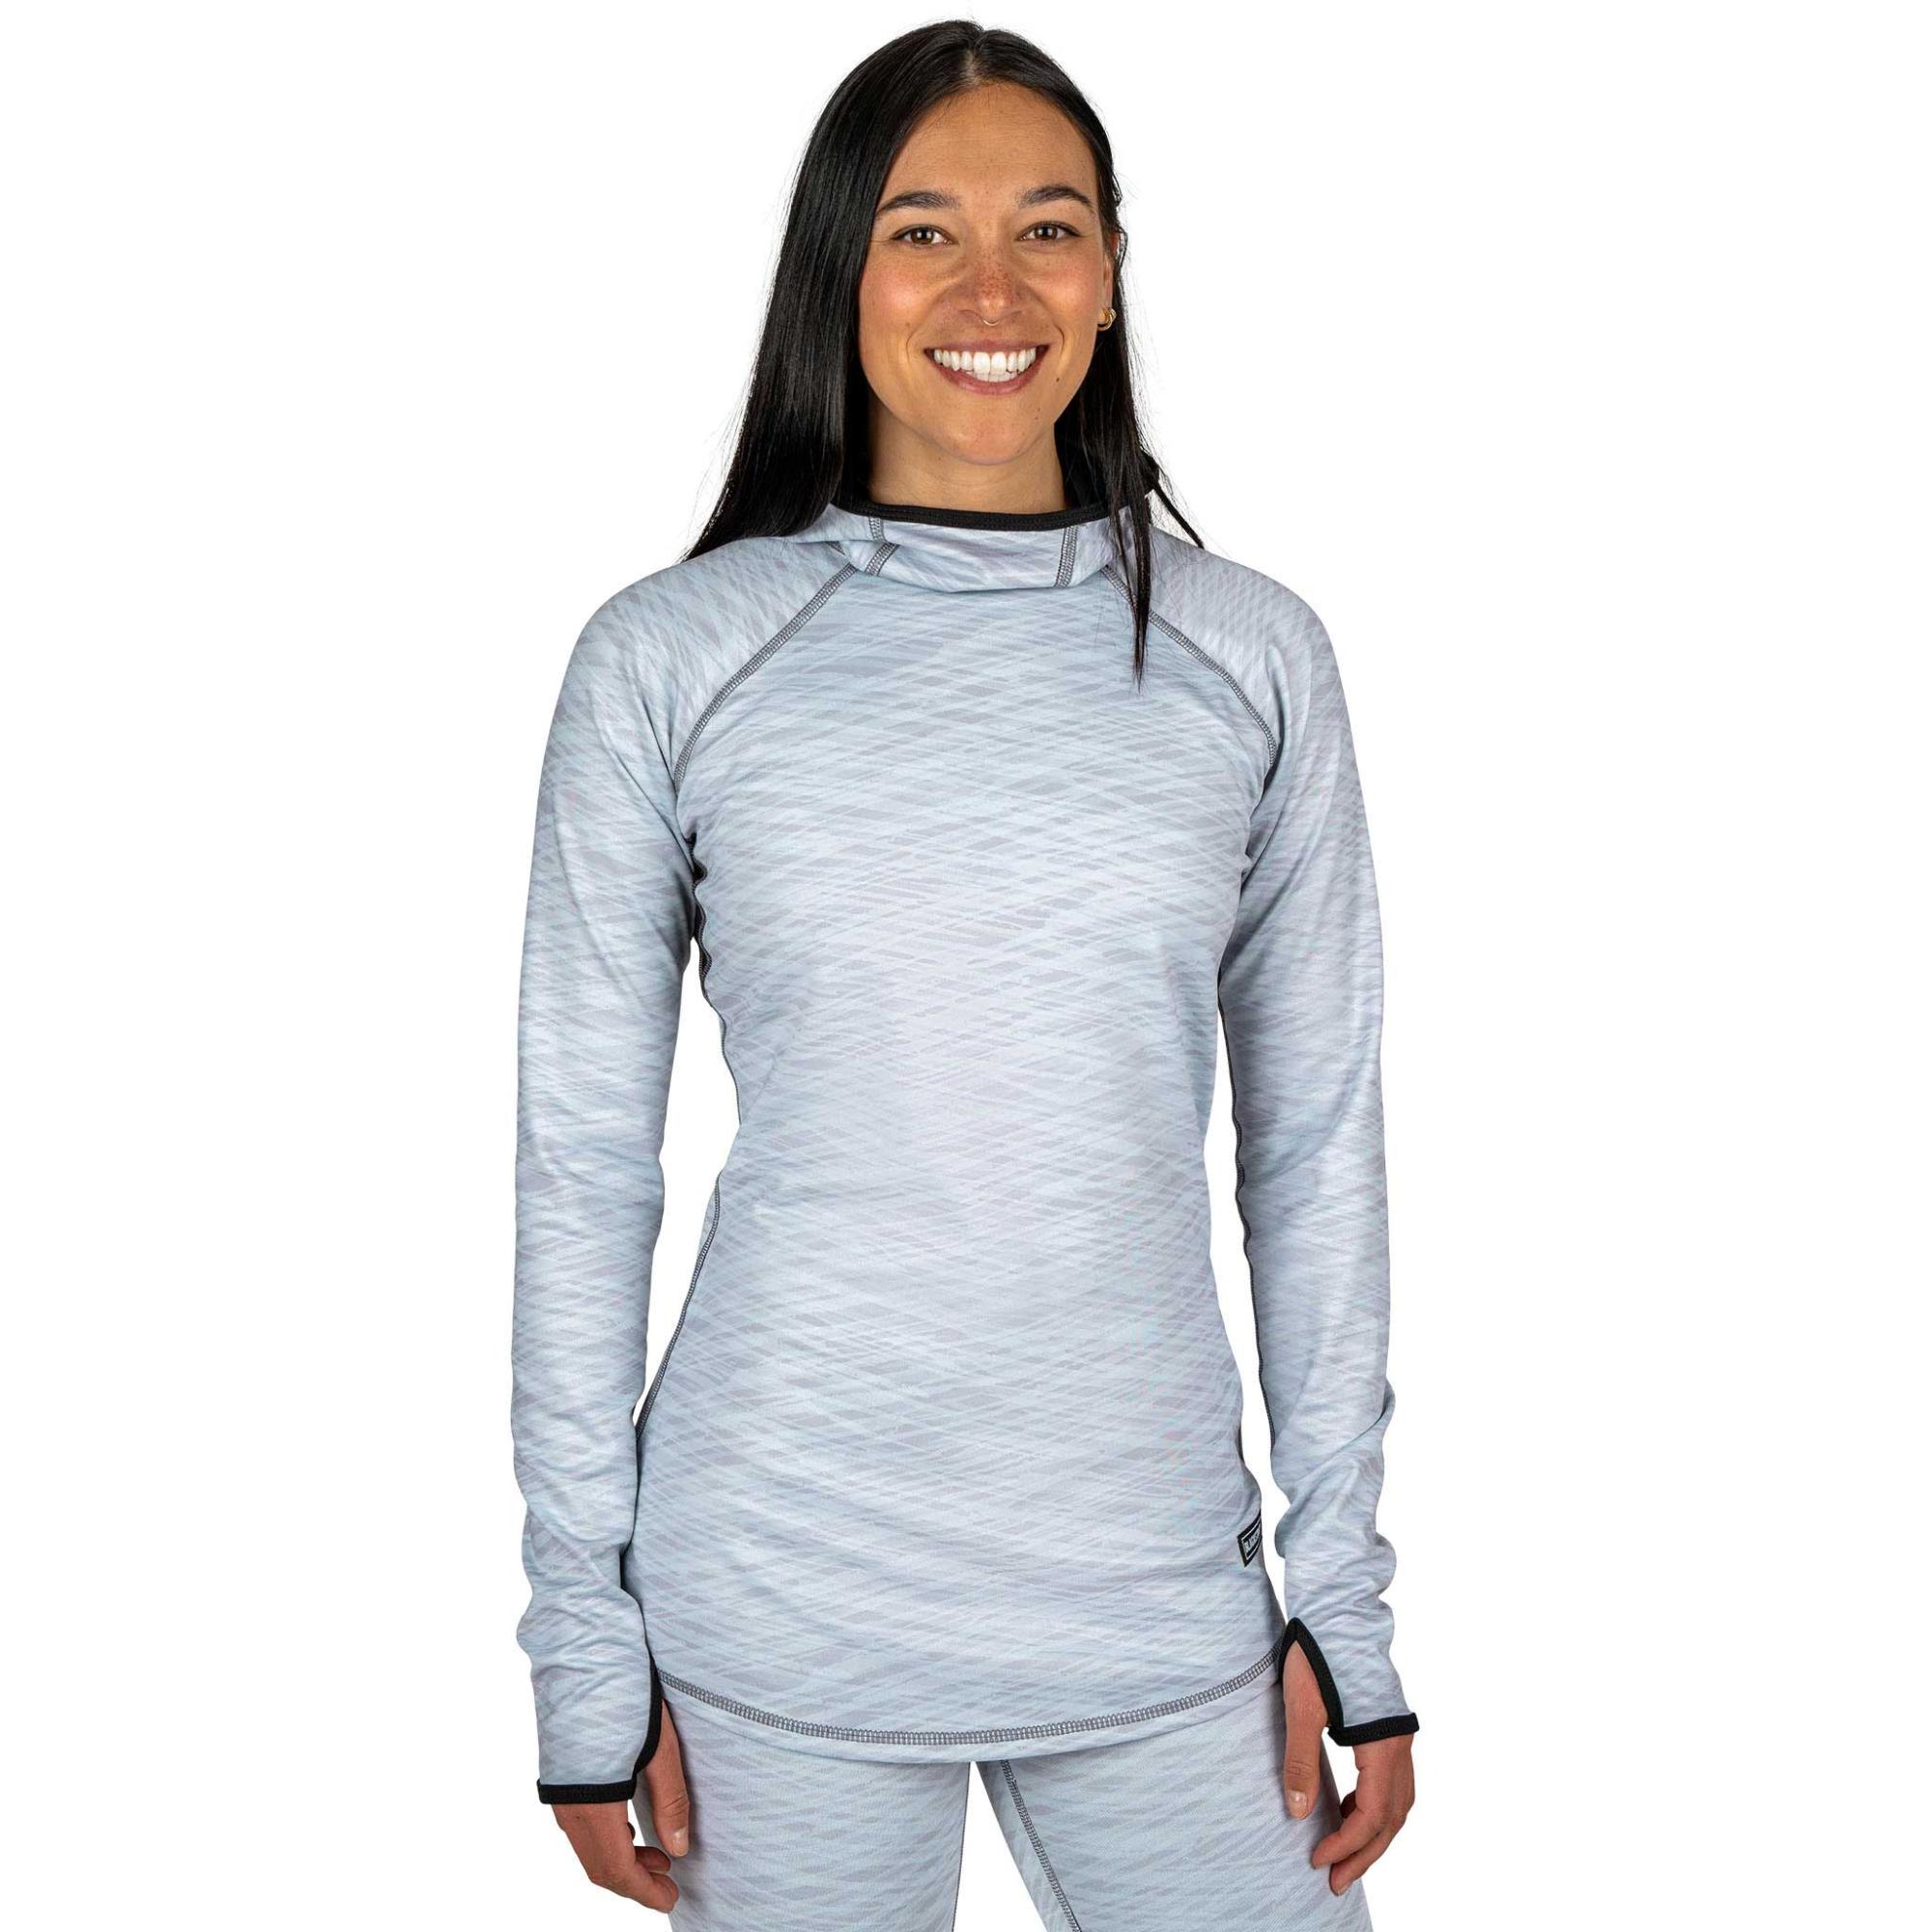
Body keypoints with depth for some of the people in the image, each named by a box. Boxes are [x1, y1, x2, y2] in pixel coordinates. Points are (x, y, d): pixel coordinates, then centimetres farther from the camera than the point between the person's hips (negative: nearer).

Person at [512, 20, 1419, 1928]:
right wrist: (585, 1648, -1)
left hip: (1161, 1598, 2)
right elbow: (581, 1164, -1)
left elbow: (1317, 1142, 5)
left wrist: (1344, 1594, 4)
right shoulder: (667, 660, -3)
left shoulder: (1249, 658, 2)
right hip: (779, 1611, -1)